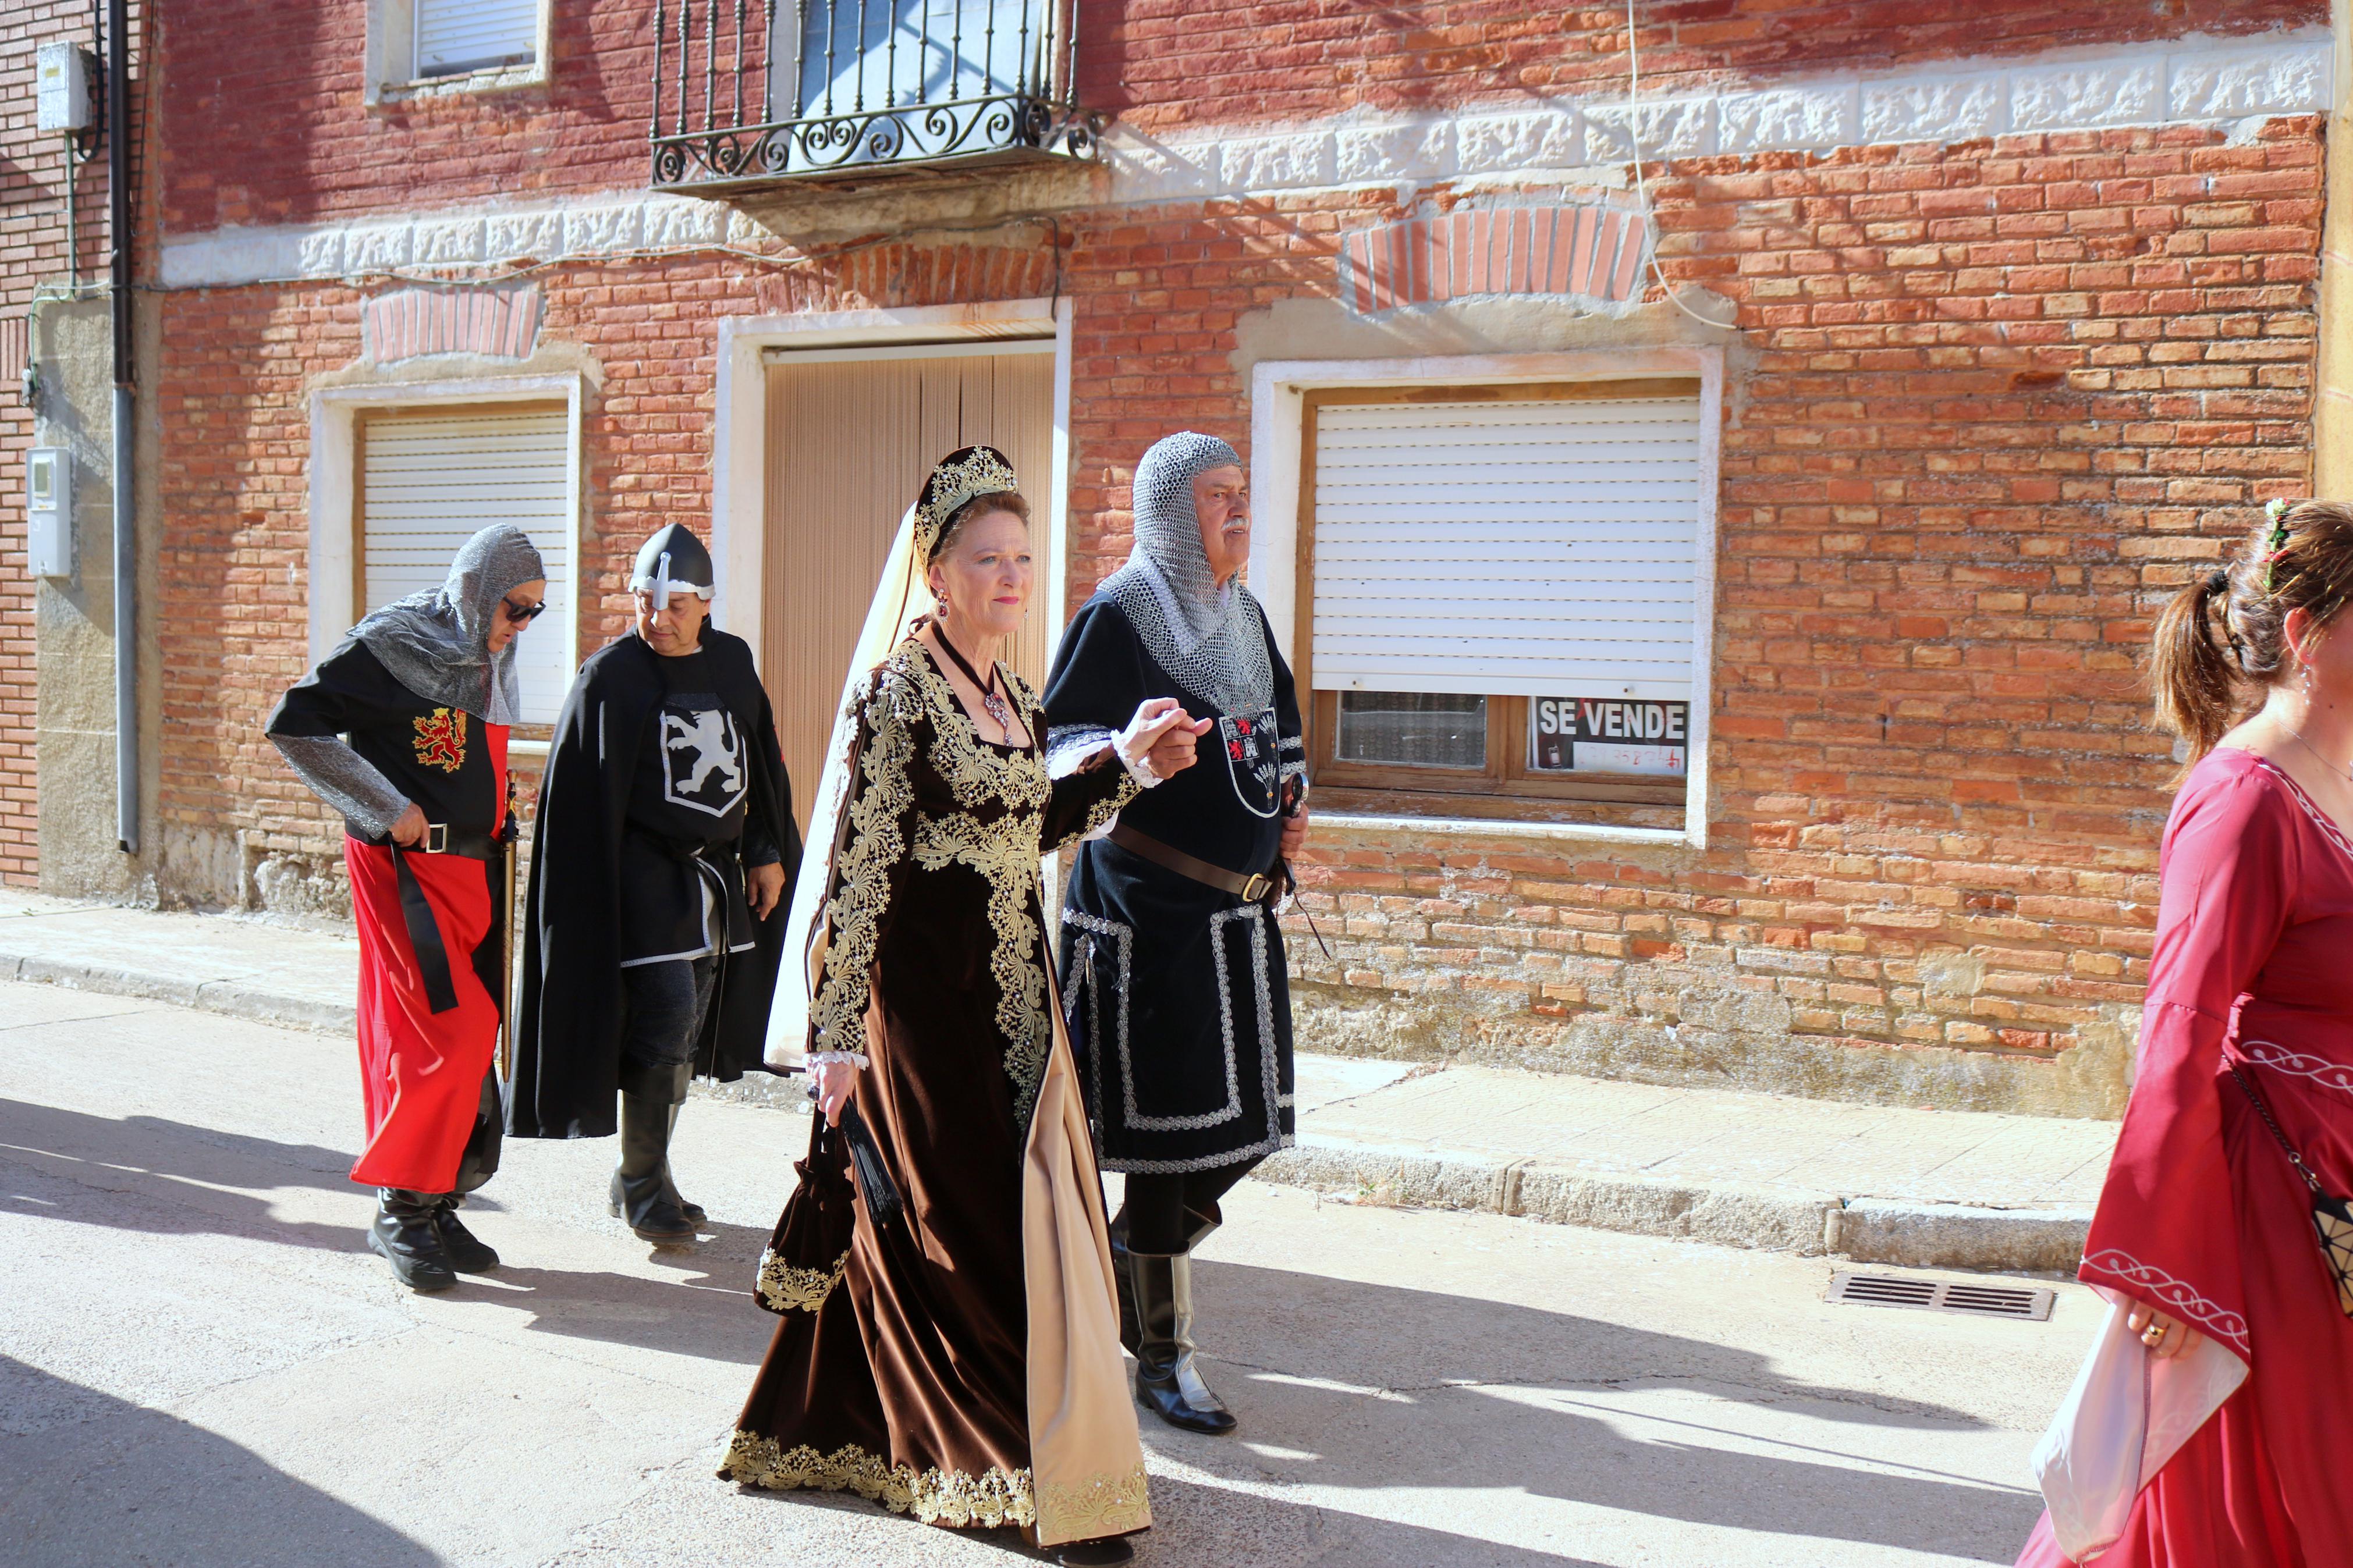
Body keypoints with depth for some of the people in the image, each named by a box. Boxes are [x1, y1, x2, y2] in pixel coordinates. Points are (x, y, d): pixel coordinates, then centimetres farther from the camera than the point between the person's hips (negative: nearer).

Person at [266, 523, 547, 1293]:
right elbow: (294, 725, -14)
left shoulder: (493, 656, 12)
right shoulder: (389, 643, -11)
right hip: (407, 864, -8)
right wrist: (389, 810, -15)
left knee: (472, 1036, 8)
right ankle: (402, 1207, 1)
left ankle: (436, 1205, 18)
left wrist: (499, 810, 8)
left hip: (476, 865, 8)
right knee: (446, 1033, -12)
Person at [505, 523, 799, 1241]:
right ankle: (640, 1183, 5)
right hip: (644, 875, -6)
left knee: (687, 1030, 9)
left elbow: (764, 762, 16)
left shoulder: (733, 662, 8)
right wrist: (597, 898, -14)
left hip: (716, 875, 6)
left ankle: (645, 1176, 21)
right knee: (665, 1019, -10)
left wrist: (768, 853, 11)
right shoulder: (610, 676, -9)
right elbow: (584, 798, -10)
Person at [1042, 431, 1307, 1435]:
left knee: (1244, 1121, 10)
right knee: (1174, 1127, -4)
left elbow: (1281, 723, 28)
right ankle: (1162, 1355, 10)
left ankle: (1123, 1261, 33)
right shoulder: (1116, 619, -9)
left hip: (1240, 910, 8)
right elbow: (1054, 751, -13)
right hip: (1151, 912, -8)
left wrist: (1292, 805, 10)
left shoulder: (1242, 615, 14)